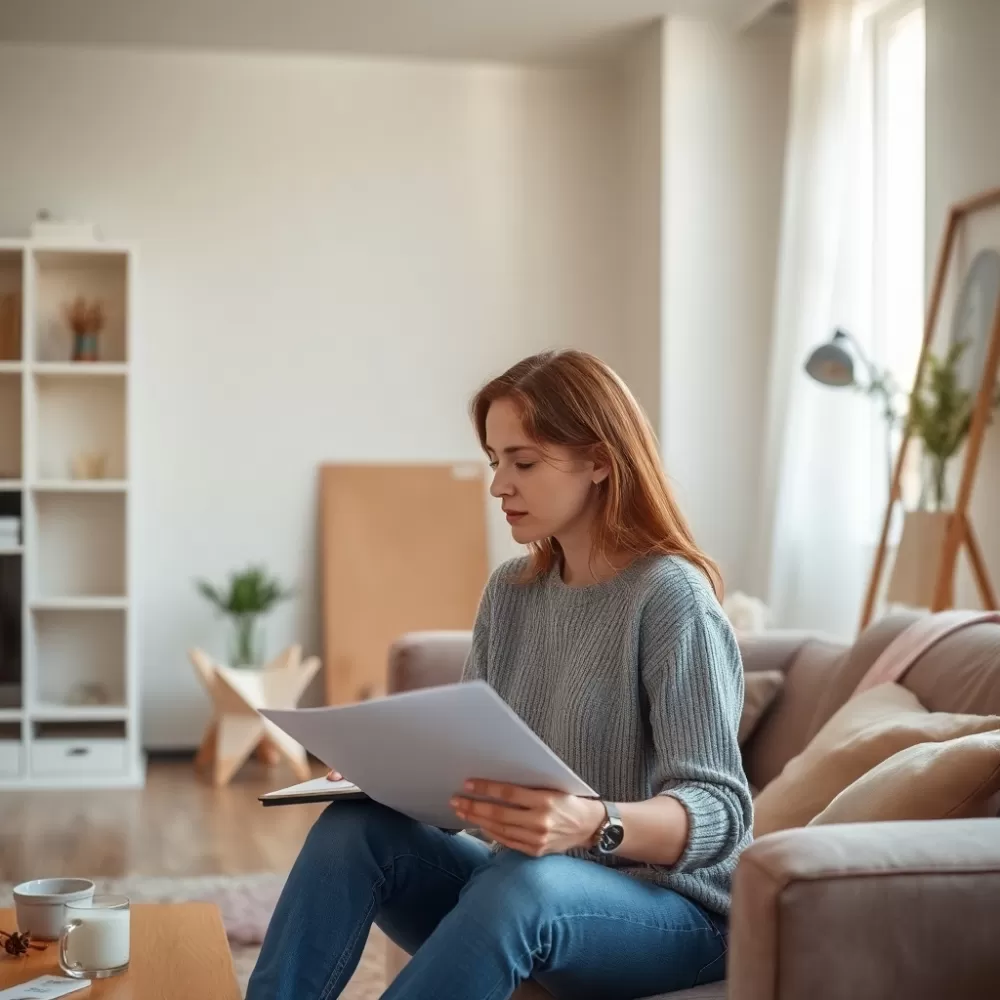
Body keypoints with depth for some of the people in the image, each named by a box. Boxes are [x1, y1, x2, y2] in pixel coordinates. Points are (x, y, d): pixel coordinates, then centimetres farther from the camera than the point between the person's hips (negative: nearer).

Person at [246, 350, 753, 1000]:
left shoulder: (670, 597, -14)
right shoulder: (510, 593, 8)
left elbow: (721, 813, -21)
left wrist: (592, 823, -40)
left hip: (669, 914, -6)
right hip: (521, 889, 7)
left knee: (521, 881, -37)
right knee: (356, 828, -18)